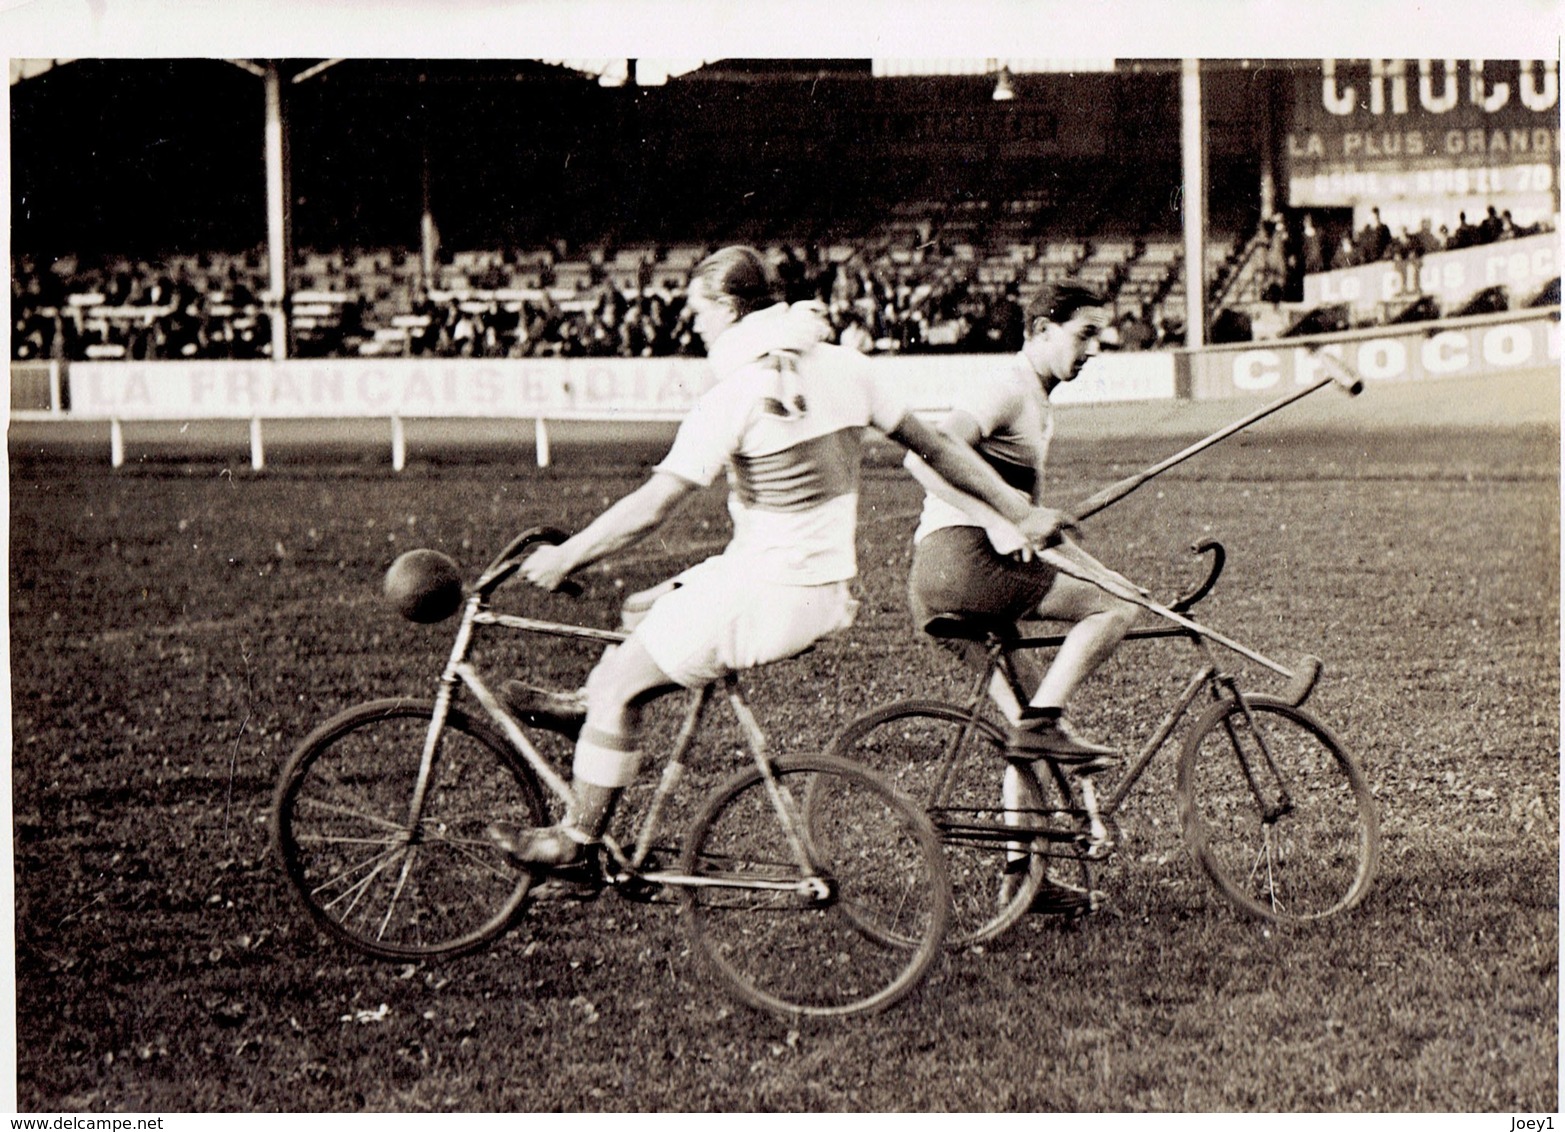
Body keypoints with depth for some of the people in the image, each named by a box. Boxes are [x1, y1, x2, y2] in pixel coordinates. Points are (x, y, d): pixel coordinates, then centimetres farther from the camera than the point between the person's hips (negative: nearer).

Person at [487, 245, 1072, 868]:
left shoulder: (738, 394, -19)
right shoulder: (840, 366, 2)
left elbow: (650, 508, -22)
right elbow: (937, 447, 7)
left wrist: (563, 558, -10)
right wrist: (1022, 513, 16)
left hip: (763, 596, -8)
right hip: (827, 594, 8)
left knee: (618, 681, 7)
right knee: (645, 612, 27)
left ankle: (574, 837, 16)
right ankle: (586, 711, 46)